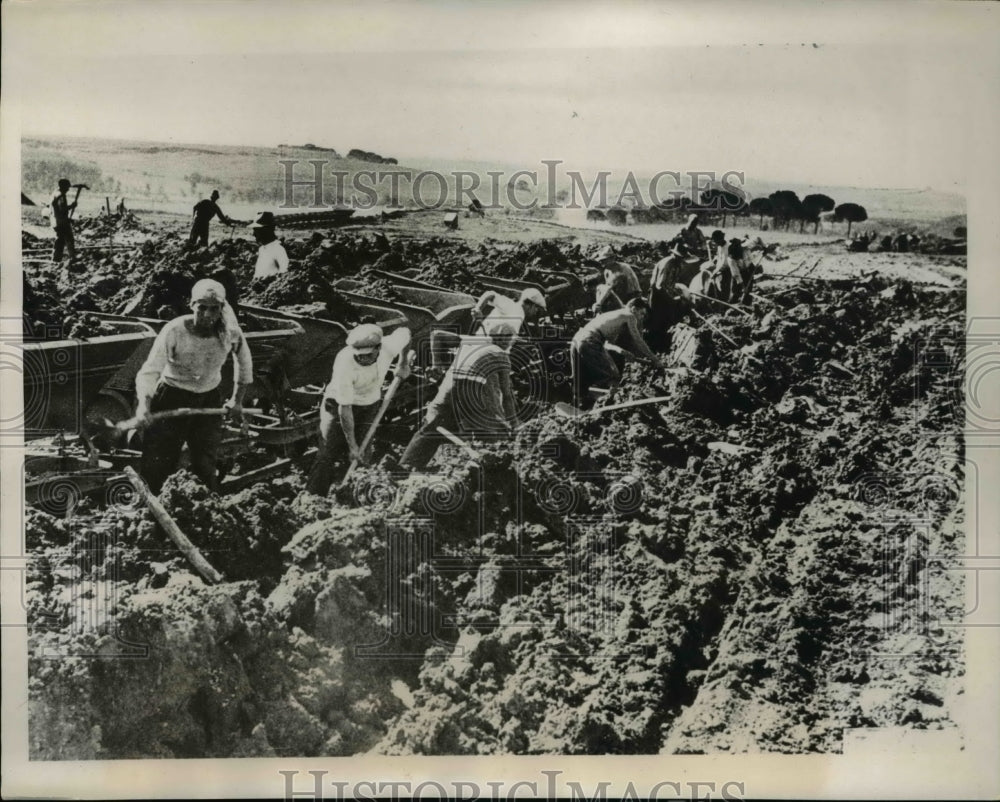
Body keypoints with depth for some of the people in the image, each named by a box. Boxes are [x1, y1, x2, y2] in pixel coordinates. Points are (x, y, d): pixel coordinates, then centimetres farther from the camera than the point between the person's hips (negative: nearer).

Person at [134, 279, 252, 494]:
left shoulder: (230, 333, -14)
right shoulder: (174, 331, -25)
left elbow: (244, 363, 6)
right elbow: (149, 371, -29)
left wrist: (237, 400, 10)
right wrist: (143, 403, -46)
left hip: (209, 401, 3)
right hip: (171, 398, -2)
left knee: (206, 468, 6)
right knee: (156, 466, -2)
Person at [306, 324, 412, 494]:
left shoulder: (390, 346, -26)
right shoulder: (344, 364, -35)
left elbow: (405, 332, 0)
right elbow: (345, 408, -28)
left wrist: (404, 364, 12)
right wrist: (352, 446, -23)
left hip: (370, 405, 4)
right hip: (339, 404, -4)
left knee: (360, 457, -1)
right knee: (328, 456, -9)